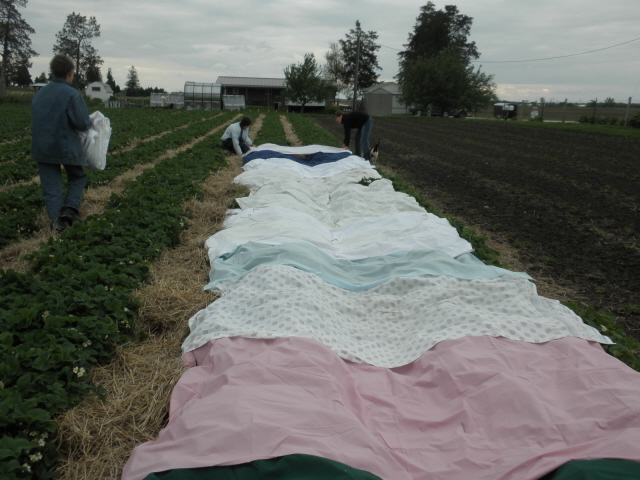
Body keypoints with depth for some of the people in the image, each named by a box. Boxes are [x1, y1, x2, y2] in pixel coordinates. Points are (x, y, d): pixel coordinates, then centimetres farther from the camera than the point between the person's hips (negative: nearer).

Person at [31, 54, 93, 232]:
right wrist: (89, 123, 7)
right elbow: (82, 123, -15)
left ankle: (56, 219, 2)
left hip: (42, 148, 5)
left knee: (51, 187, 8)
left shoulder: (40, 94, 8)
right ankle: (71, 207, -3)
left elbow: (38, 120, 15)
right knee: (77, 177, 17)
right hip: (66, 147, -4)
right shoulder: (71, 94, -13)